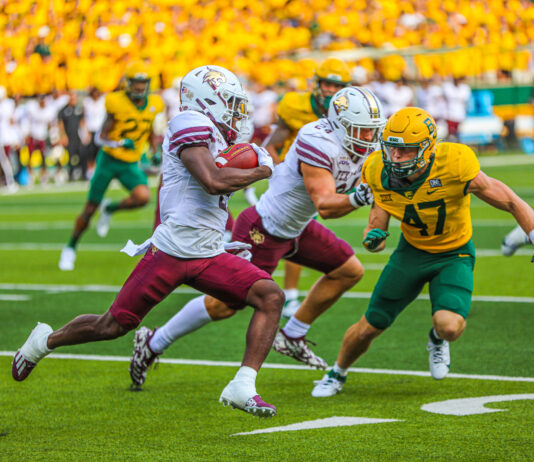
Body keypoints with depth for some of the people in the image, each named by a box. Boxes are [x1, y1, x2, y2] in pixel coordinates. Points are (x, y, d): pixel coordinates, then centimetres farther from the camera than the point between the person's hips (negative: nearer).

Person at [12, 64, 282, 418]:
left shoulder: (217, 139, 18)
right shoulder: (190, 124, -10)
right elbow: (212, 181, -23)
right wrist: (262, 171, -11)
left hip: (209, 256, 8)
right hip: (172, 252, -8)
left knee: (271, 297, -10)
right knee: (115, 325, 4)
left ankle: (242, 387, -13)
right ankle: (46, 340, 30)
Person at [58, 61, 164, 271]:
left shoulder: (153, 104, -1)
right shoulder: (117, 103, -16)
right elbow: (100, 138, -16)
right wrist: (121, 143, -33)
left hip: (130, 165, 3)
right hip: (109, 159, -3)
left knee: (143, 197, -26)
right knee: (89, 210, 1)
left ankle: (110, 209, 6)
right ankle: (70, 249, 24)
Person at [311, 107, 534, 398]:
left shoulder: (455, 166, -31)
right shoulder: (381, 173, -18)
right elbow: (376, 225, -6)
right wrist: (371, 239, -29)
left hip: (454, 255, -3)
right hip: (412, 251, 3)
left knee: (449, 326, -27)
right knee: (370, 327, 4)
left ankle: (437, 340, 13)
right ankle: (337, 374, 35)